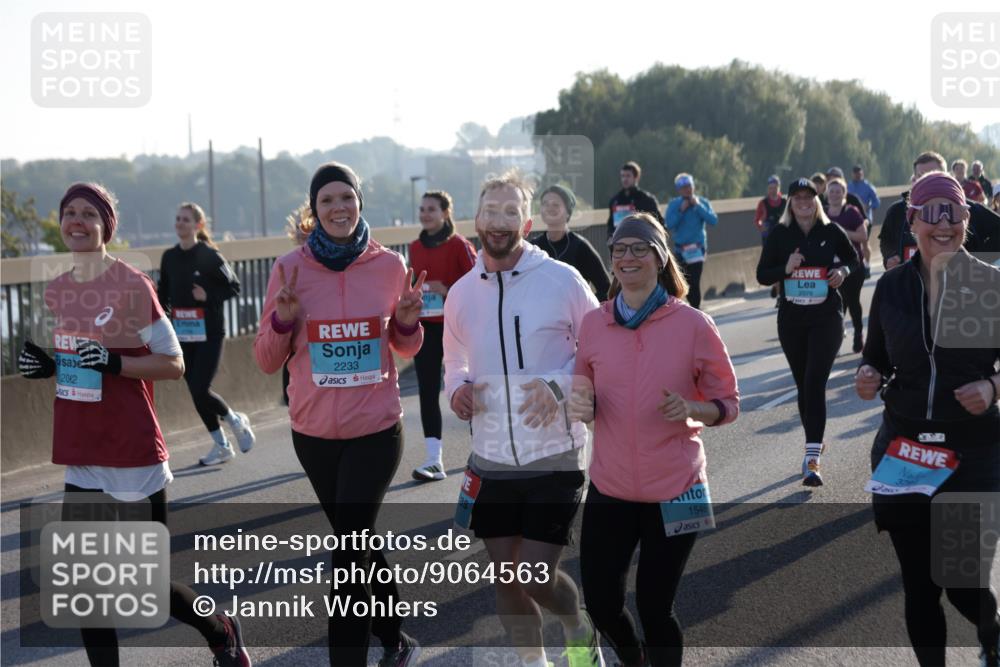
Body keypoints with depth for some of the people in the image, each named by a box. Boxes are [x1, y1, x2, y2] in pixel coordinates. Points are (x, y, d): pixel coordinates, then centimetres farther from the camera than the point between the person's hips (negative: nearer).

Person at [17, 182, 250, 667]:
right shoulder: (57, 293, 7)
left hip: (133, 456, -6)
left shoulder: (132, 286, -12)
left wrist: (113, 362, -24)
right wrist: (45, 366, 0)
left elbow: (173, 364, -11)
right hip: (82, 457, 6)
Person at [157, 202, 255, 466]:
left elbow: (234, 286, -4)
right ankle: (221, 446, 22)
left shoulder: (210, 256, -10)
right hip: (182, 334, 6)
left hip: (208, 334, -5)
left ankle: (236, 421, 18)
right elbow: (163, 292, 15)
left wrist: (208, 296, -18)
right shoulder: (169, 257, 5)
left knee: (200, 391, -11)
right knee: (196, 391, 8)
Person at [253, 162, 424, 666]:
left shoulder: (389, 265, -4)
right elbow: (267, 361, -1)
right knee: (358, 544, 17)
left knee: (348, 553, -6)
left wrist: (407, 323, -11)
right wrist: (283, 320, -19)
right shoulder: (290, 268, -6)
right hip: (315, 433, 2)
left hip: (376, 430, -2)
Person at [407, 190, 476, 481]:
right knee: (427, 391, -3)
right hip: (425, 326, 5)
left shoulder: (459, 245, -8)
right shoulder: (415, 247, 10)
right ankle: (434, 460, -4)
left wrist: (449, 292, -21)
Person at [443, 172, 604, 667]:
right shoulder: (462, 293, 4)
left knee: (536, 579, -6)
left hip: (553, 458, -4)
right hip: (491, 460, 4)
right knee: (505, 577, 10)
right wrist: (457, 389, -4)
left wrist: (559, 385, -18)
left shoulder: (562, 281, -9)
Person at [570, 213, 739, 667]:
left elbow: (728, 402, -1)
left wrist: (691, 410, -21)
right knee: (601, 604, 7)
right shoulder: (594, 323, 1)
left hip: (674, 490, -3)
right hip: (609, 488, 3)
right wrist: (582, 406, -8)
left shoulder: (693, 324, -8)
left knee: (654, 608, 1)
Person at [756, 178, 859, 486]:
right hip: (791, 318, 2)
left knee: (815, 382, -14)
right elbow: (762, 275, 3)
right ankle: (814, 441, 33)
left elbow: (853, 258, 16)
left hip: (826, 316, -2)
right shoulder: (780, 235, 1)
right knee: (803, 385, 12)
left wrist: (843, 271, -5)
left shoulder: (831, 232, 0)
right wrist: (786, 269, -15)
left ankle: (812, 459, -18)